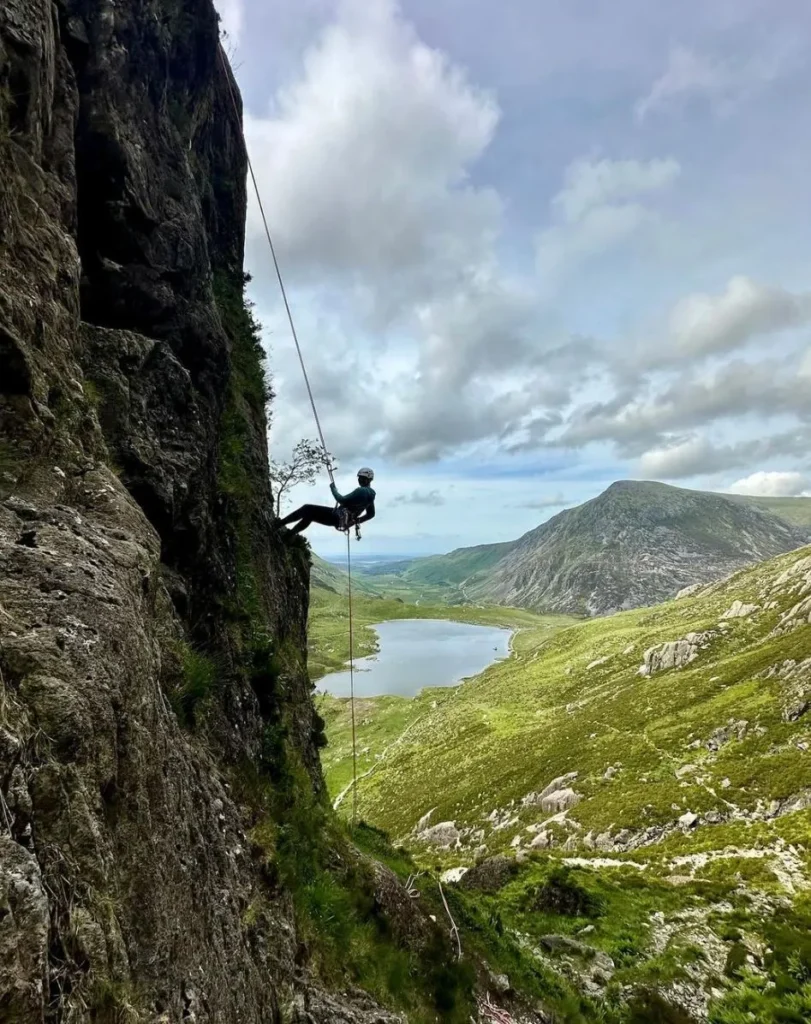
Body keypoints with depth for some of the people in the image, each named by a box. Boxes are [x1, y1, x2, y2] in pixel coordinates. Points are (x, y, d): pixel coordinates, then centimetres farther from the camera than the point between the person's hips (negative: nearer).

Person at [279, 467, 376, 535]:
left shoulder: (361, 491, -19)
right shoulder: (370, 494, 11)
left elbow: (342, 500, -26)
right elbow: (371, 514, 20)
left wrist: (333, 488, -10)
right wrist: (355, 521, 26)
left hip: (338, 517, -10)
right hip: (343, 520, 10)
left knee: (307, 509, -8)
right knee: (309, 515, 17)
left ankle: (279, 524, -3)